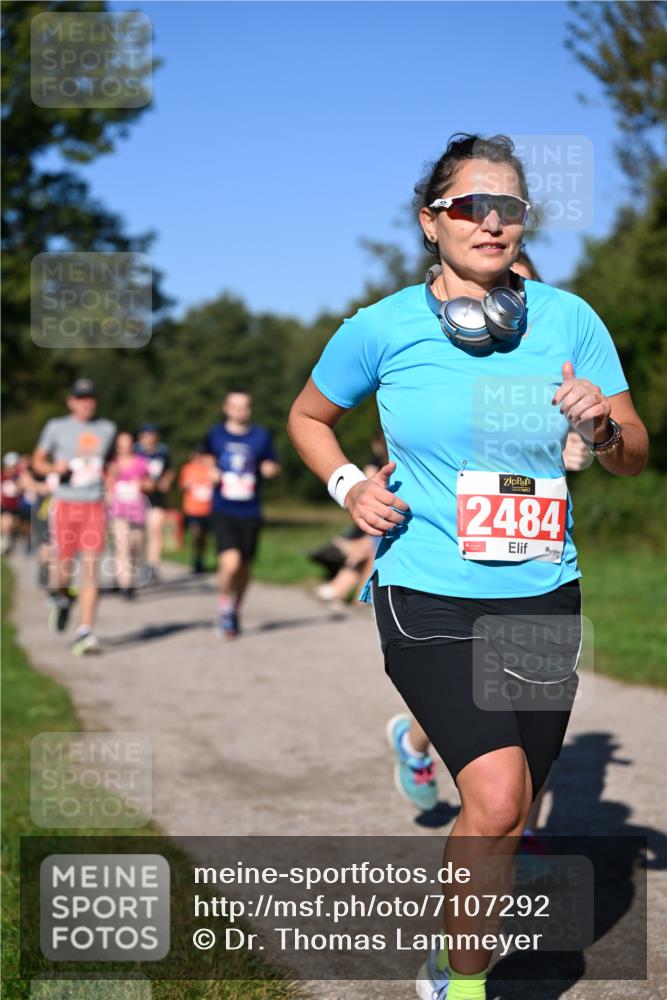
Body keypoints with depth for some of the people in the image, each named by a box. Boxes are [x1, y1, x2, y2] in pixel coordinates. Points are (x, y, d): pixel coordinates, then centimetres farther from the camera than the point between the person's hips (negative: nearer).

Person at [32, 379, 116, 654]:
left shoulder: (107, 429, 10)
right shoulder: (57, 427, 2)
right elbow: (38, 461, 7)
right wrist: (54, 468, -13)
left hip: (95, 506, 2)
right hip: (65, 505, -1)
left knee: (90, 569, -7)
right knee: (65, 566, 1)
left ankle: (85, 632, -8)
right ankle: (62, 599, 37)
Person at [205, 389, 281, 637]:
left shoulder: (261, 436, 2)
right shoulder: (215, 434, 2)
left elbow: (273, 466, 12)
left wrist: (270, 468, -11)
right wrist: (211, 472, -1)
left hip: (250, 512, 2)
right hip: (223, 511, -2)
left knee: (244, 566, 11)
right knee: (230, 563, -20)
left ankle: (235, 611, 35)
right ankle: (225, 604, 7)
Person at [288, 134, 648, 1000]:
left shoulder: (568, 320, 1)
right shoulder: (383, 329, -4)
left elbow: (635, 457, 6)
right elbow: (307, 418, 14)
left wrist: (602, 424, -16)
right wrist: (349, 486, -5)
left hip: (543, 600, 4)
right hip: (428, 597, -3)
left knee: (506, 823, 12)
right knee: (498, 797, -23)